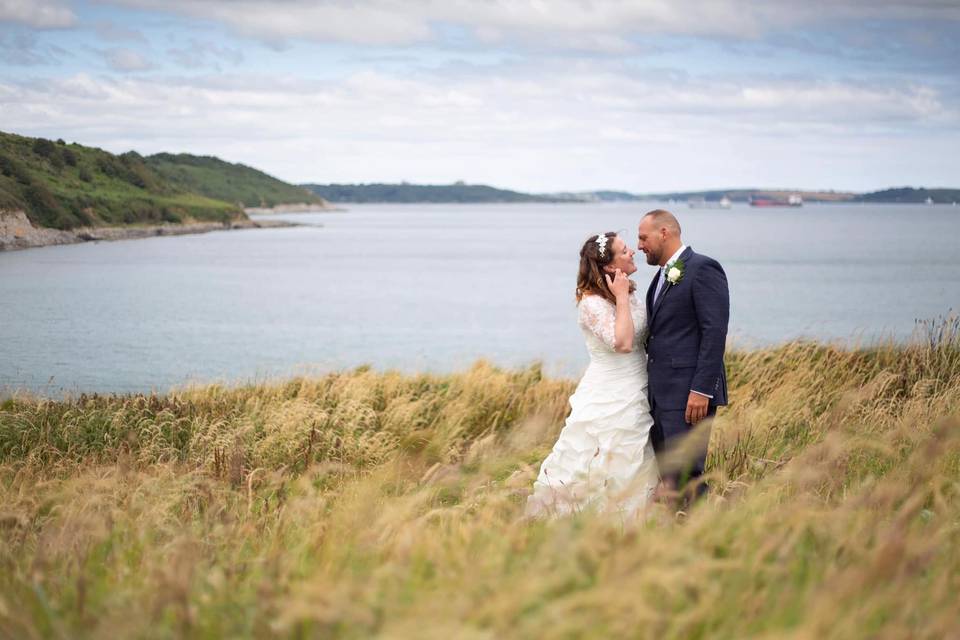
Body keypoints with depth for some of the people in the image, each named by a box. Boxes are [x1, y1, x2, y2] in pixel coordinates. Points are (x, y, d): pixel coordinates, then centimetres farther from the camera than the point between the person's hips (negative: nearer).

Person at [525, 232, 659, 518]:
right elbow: (623, 342, -29)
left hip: (636, 397, 8)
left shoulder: (630, 292, 6)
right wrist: (621, 298, -24)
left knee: (632, 470, 14)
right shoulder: (591, 303, -19)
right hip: (609, 401, -8)